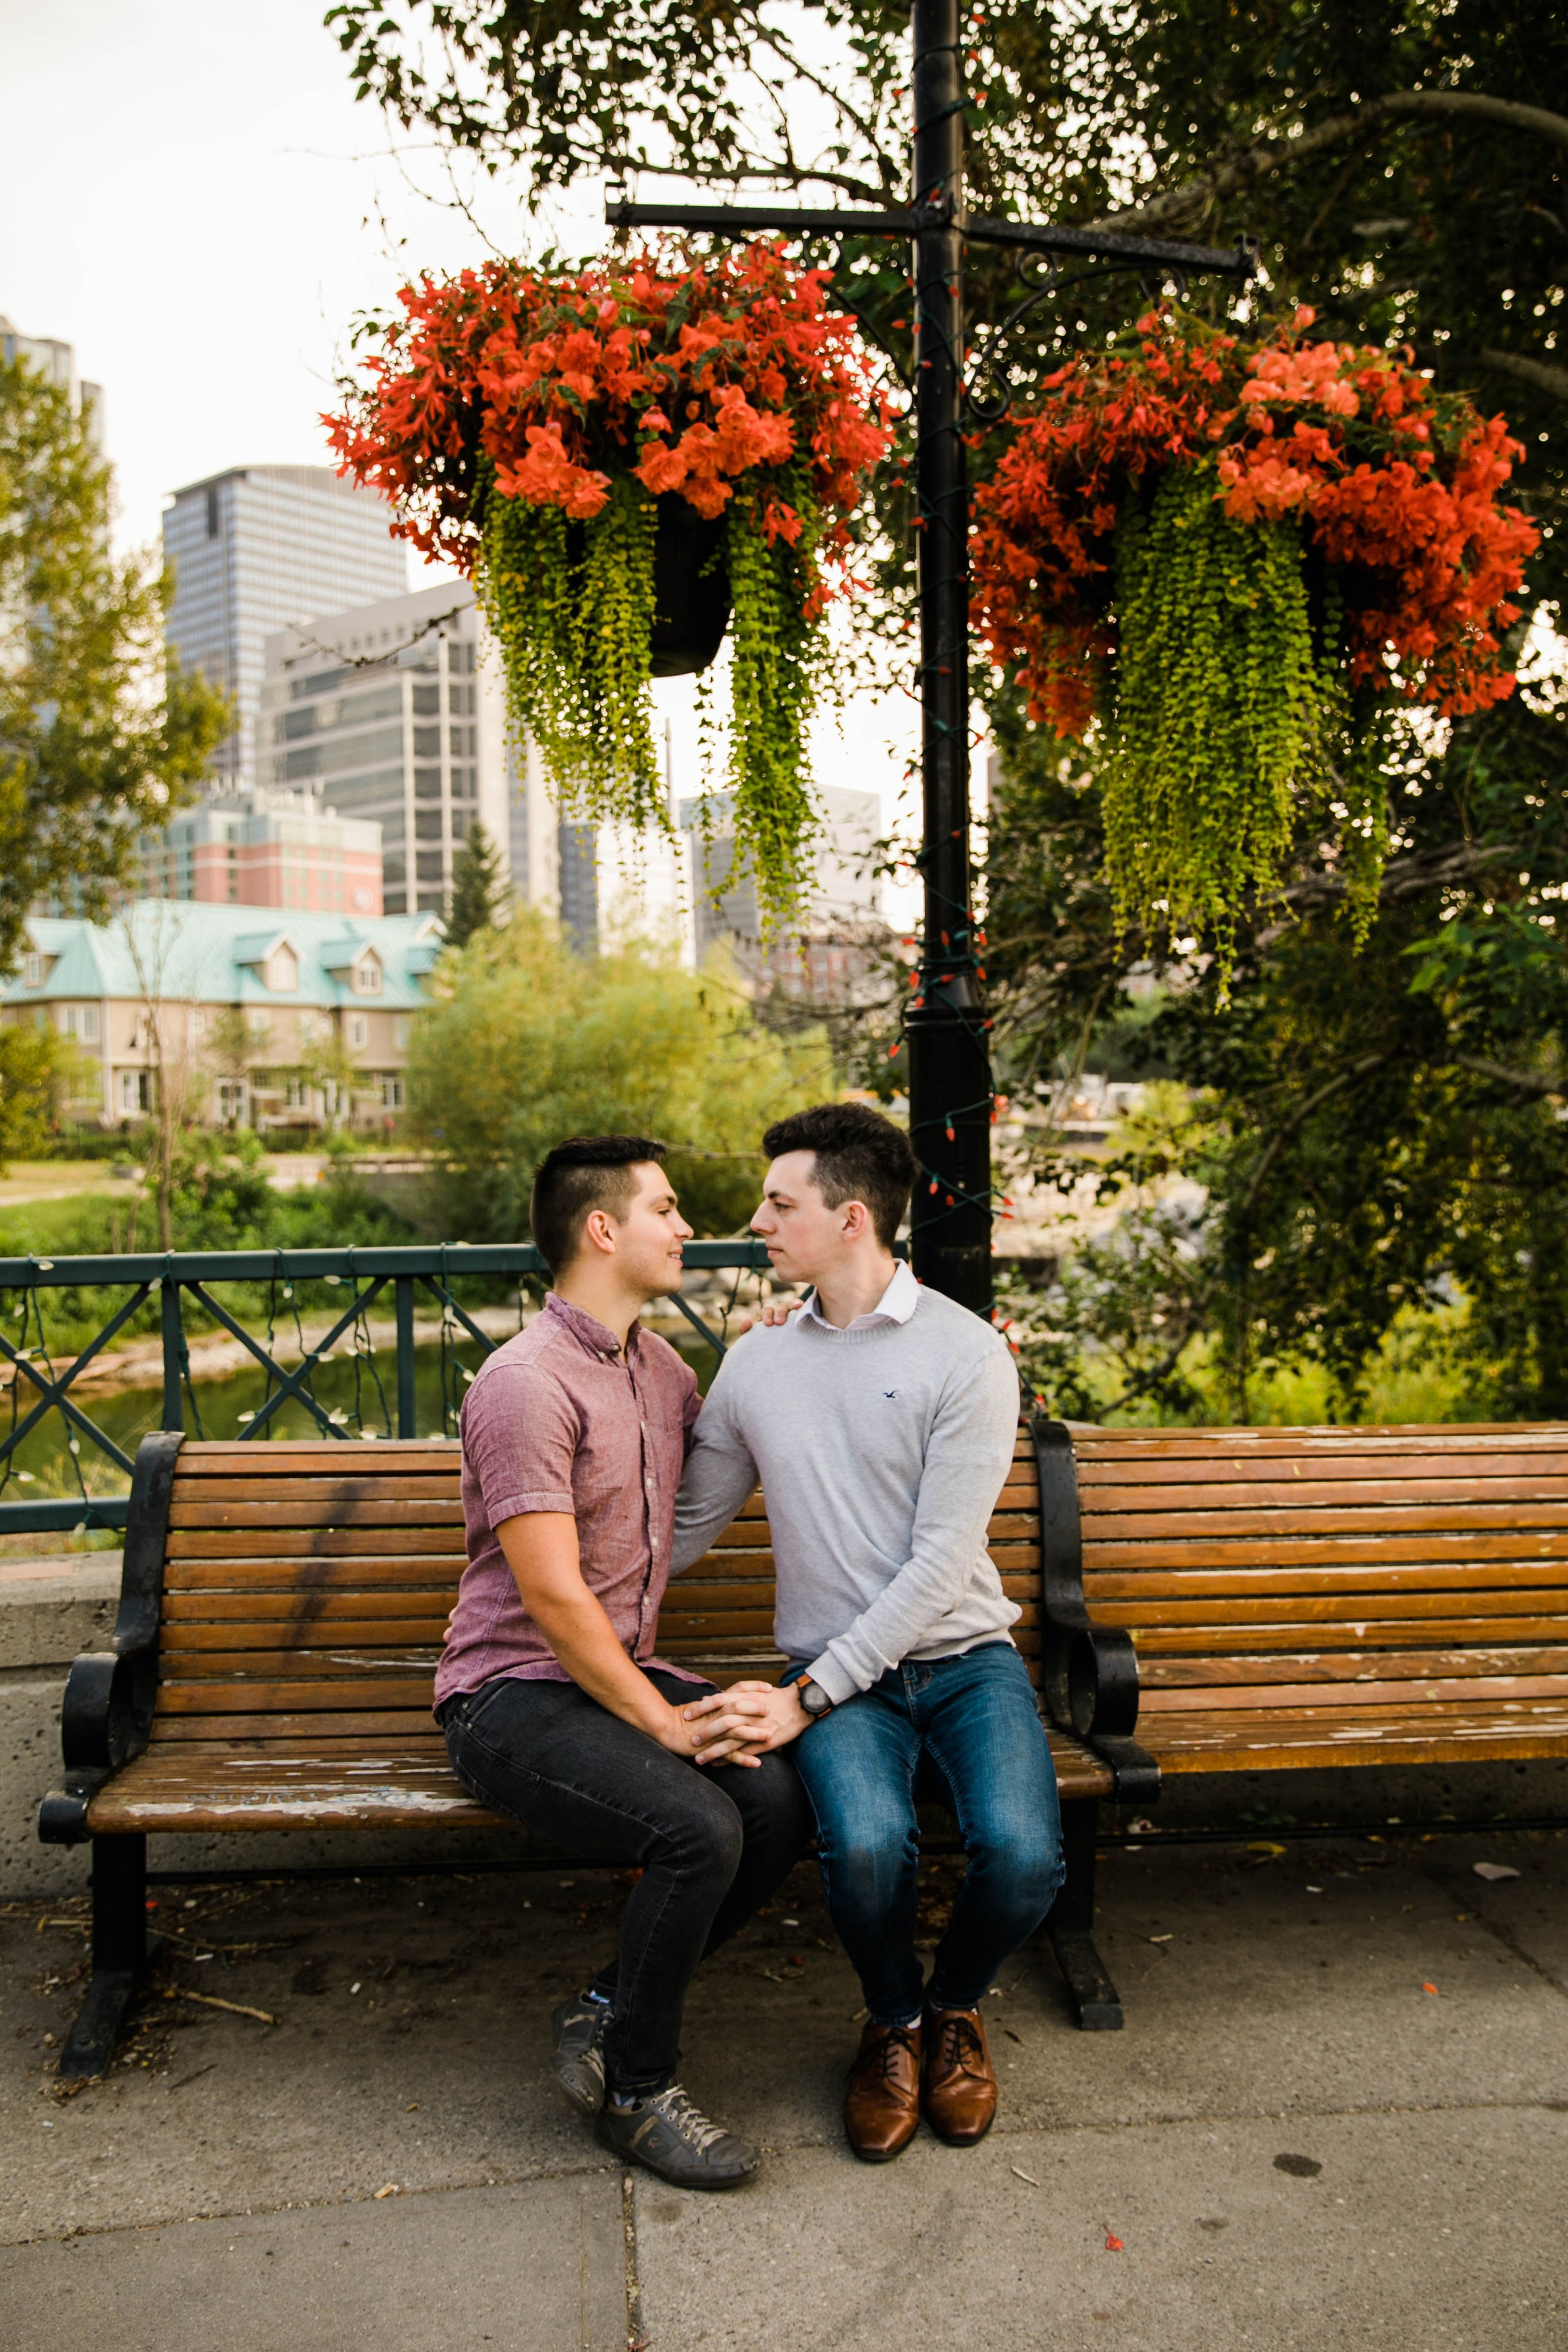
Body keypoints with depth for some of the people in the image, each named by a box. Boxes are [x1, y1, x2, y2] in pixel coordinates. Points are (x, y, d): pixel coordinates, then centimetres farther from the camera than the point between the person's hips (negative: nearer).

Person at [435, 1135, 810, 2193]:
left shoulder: (658, 1366, 10)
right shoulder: (527, 1382, -17)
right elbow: (553, 1597, -21)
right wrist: (664, 1725, -19)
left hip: (625, 1673, 8)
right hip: (515, 1695, -8)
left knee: (781, 1801, -17)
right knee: (698, 1827, -28)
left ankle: (610, 2013, 3)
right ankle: (634, 2090, -3)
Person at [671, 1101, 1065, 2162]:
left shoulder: (966, 1353, -8)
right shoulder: (756, 1362, 6)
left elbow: (940, 1564, -14)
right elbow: (682, 1533, 15)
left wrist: (805, 1698, -18)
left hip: (964, 1656, -1)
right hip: (840, 1674, 2)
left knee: (1023, 1852, -27)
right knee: (868, 1843, -29)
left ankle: (957, 2006, 11)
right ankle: (895, 2022, 7)